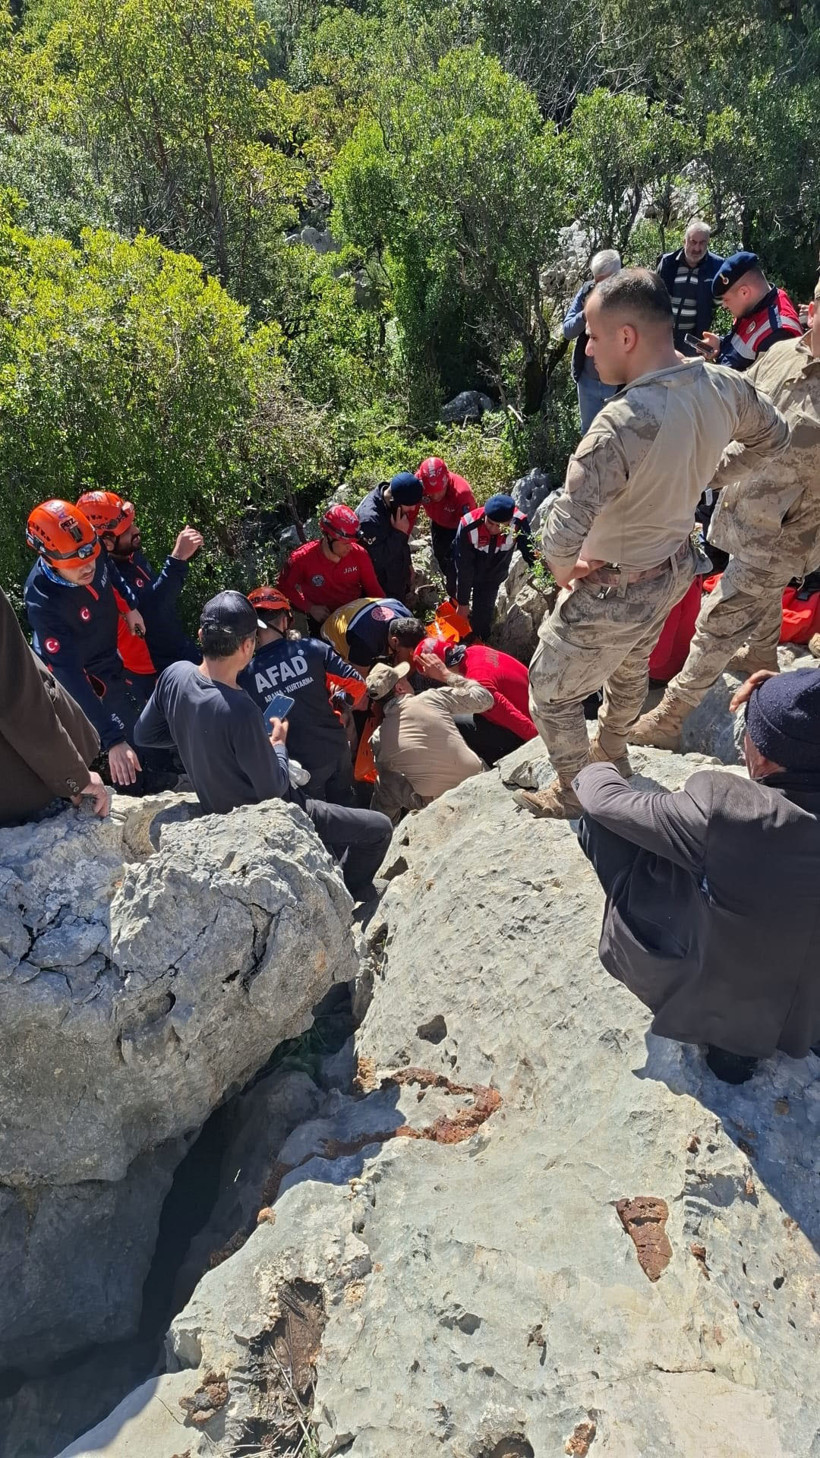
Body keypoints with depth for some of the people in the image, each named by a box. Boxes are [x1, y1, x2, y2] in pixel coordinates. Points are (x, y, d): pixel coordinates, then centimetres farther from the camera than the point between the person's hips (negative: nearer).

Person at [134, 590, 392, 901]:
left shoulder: (174, 675, -14)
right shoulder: (239, 711, -36)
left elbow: (144, 734, 3)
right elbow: (274, 789, -25)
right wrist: (278, 744, -7)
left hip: (221, 811, 8)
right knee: (379, 828, 5)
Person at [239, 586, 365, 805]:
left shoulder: (244, 675, -13)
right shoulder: (312, 648, -11)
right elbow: (357, 684, -7)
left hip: (301, 764, -2)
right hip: (336, 748, 2)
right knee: (344, 809, 25)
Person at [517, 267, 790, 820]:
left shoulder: (622, 424, -36)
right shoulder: (725, 387, -12)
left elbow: (562, 538, -39)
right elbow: (773, 436, 9)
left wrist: (564, 571, -16)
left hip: (614, 593, -8)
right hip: (677, 567, 8)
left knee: (550, 691, 15)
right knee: (630, 665, 33)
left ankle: (574, 792, 34)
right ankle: (614, 751, 57)